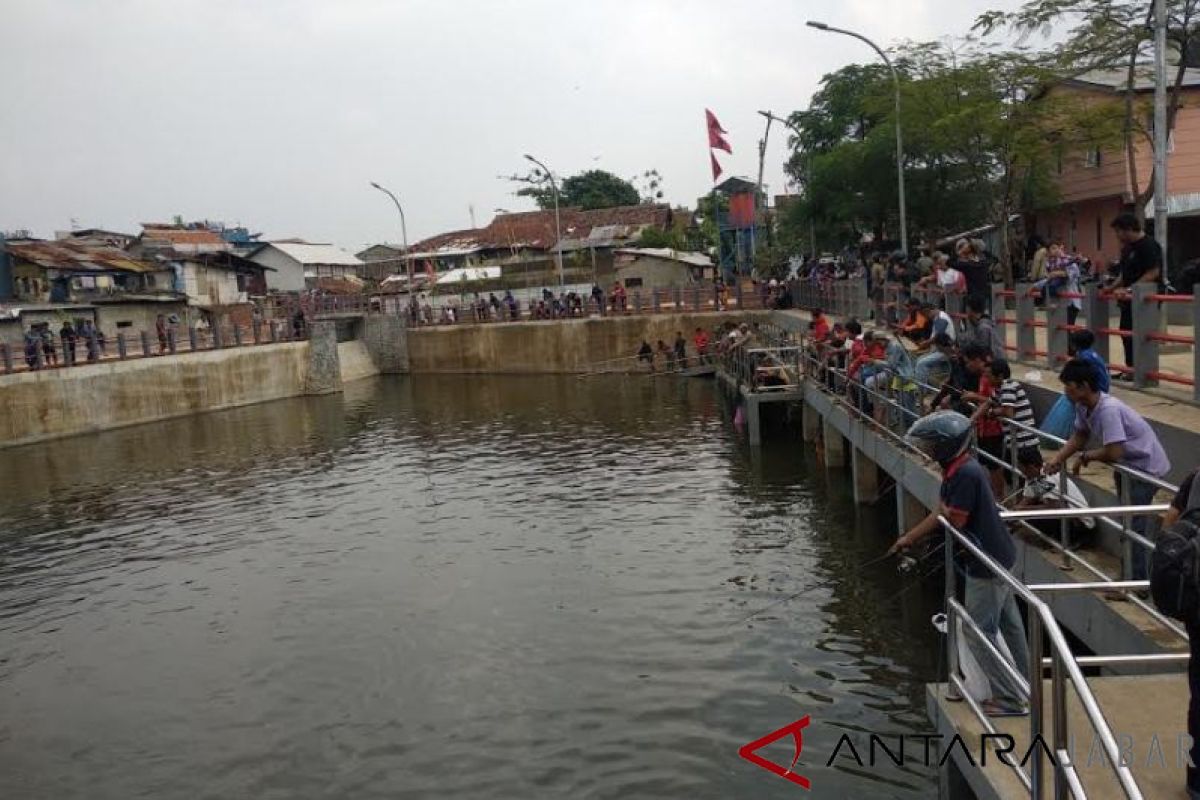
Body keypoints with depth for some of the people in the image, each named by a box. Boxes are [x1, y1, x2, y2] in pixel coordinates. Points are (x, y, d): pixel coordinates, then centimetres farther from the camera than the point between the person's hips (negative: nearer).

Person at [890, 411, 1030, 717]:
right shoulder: (962, 469, 8)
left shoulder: (964, 474, -24)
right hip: (999, 558, 10)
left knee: (980, 634, 0)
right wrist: (909, 537, 16)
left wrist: (942, 510, -4)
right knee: (1009, 628, 19)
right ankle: (1022, 691, 33)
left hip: (985, 566, -10)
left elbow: (953, 521, -25)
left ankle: (1009, 701, 9)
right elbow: (944, 513, 15)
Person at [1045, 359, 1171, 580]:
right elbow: (1080, 436, 6)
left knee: (1133, 526, -6)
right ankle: (1131, 574, 33)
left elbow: (1113, 453, -34)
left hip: (1146, 466, -9)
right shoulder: (1083, 406, -7)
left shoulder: (1108, 410, -34)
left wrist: (1085, 456, -17)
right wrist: (1058, 458, -9)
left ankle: (1137, 584, 3)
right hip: (1127, 464, 9)